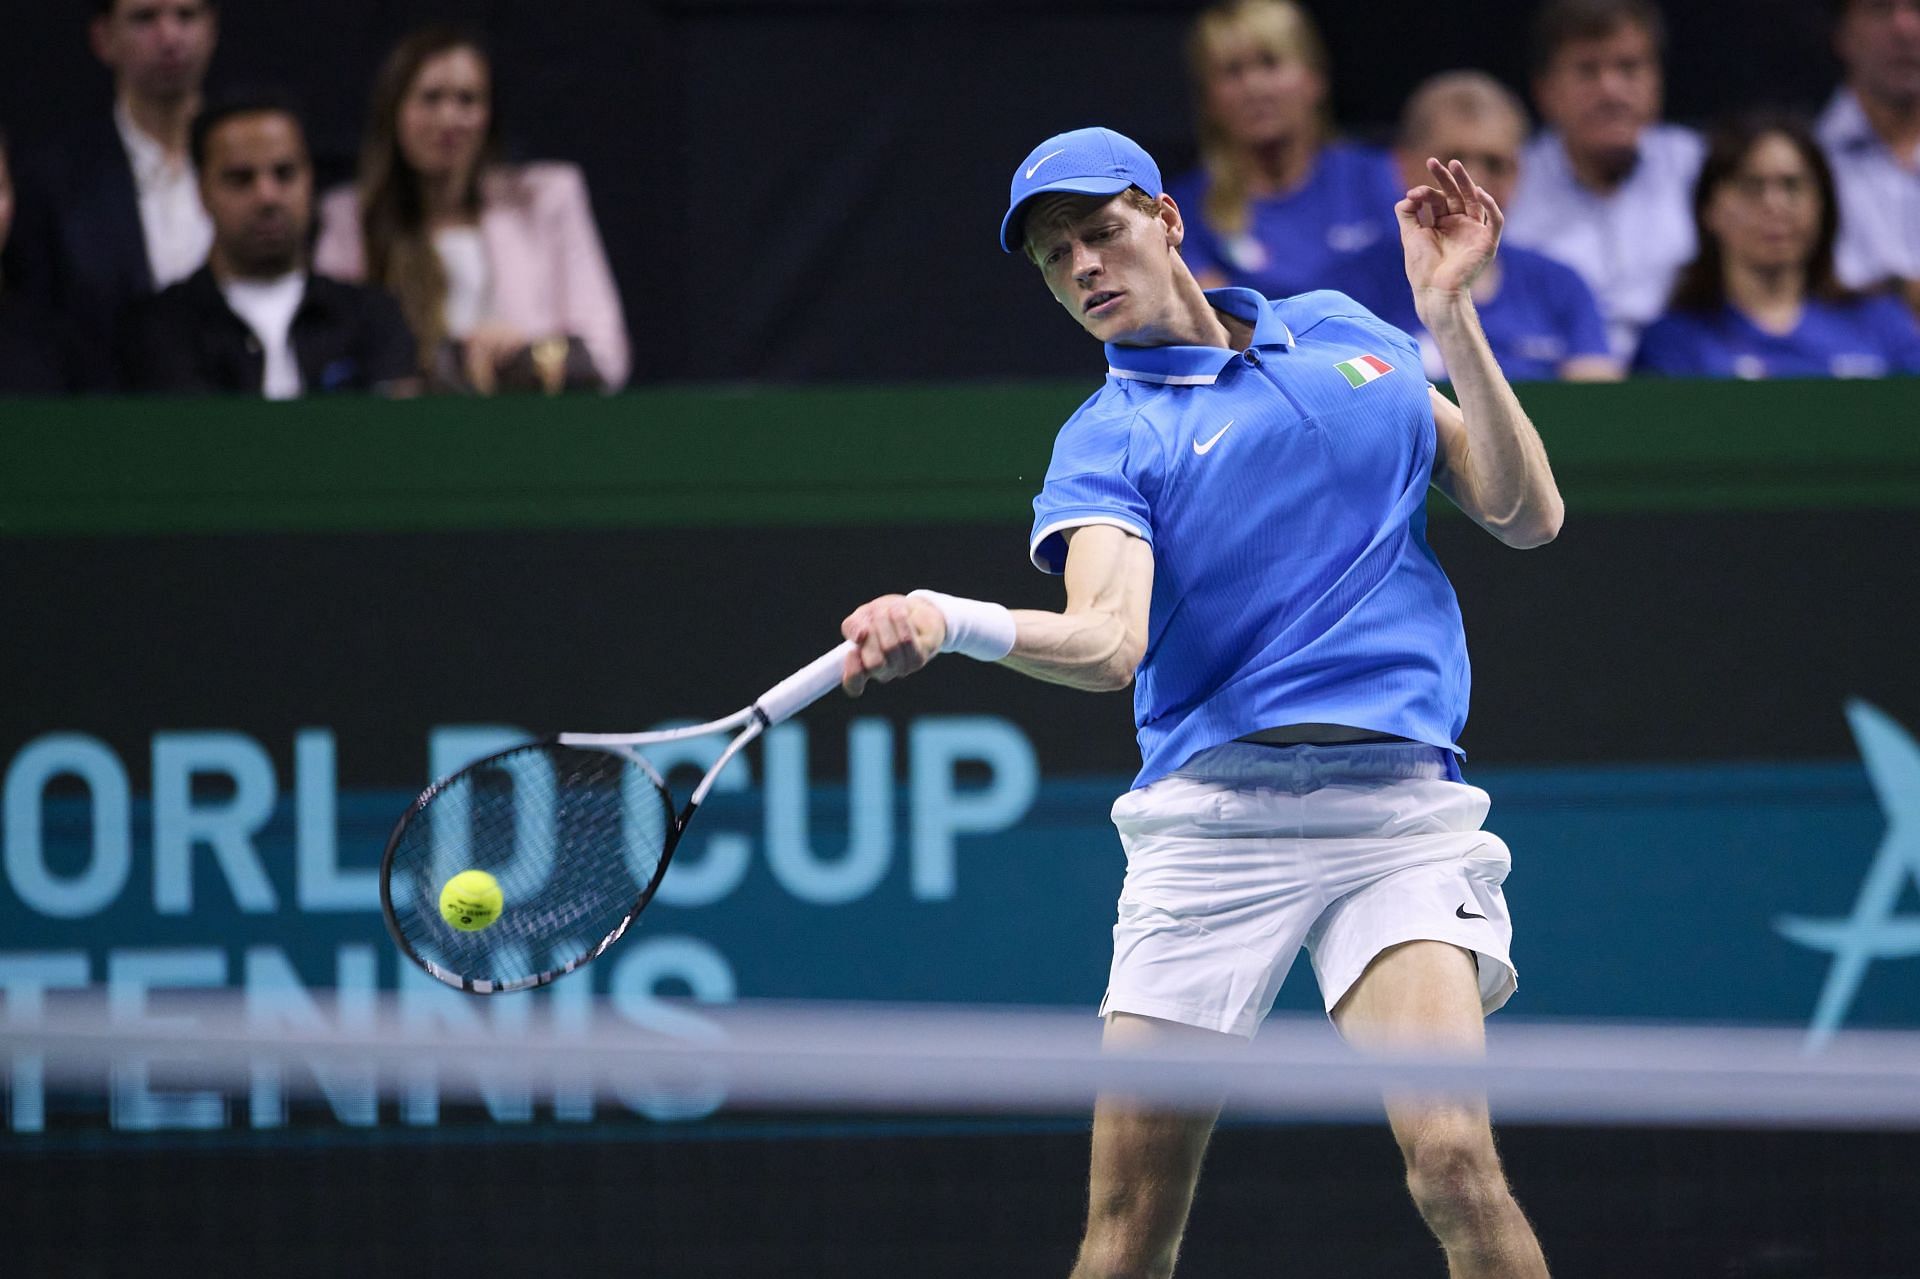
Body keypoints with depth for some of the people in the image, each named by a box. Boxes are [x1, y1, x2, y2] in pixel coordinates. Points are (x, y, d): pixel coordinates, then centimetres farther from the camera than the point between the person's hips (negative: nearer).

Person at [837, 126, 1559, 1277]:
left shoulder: (1345, 332, 16)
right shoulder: (1108, 440, 6)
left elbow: (1526, 517, 13)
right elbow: (1107, 641, -14)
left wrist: (1450, 317, 5)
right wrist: (947, 623, -33)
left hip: (1396, 803, 0)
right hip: (1211, 810, 0)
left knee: (1452, 1160, -21)